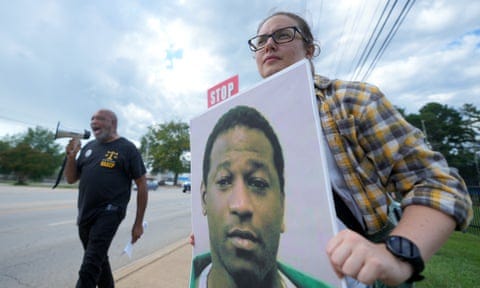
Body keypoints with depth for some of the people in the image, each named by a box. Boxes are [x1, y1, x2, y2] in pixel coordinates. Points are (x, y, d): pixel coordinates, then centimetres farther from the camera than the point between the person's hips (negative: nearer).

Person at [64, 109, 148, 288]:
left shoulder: (127, 148, -7)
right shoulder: (89, 147, 11)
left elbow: (142, 185, -7)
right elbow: (71, 179, 14)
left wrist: (138, 223, -7)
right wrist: (71, 155, -5)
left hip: (109, 214, -6)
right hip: (85, 215, 7)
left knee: (89, 269, -7)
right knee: (99, 261, 21)